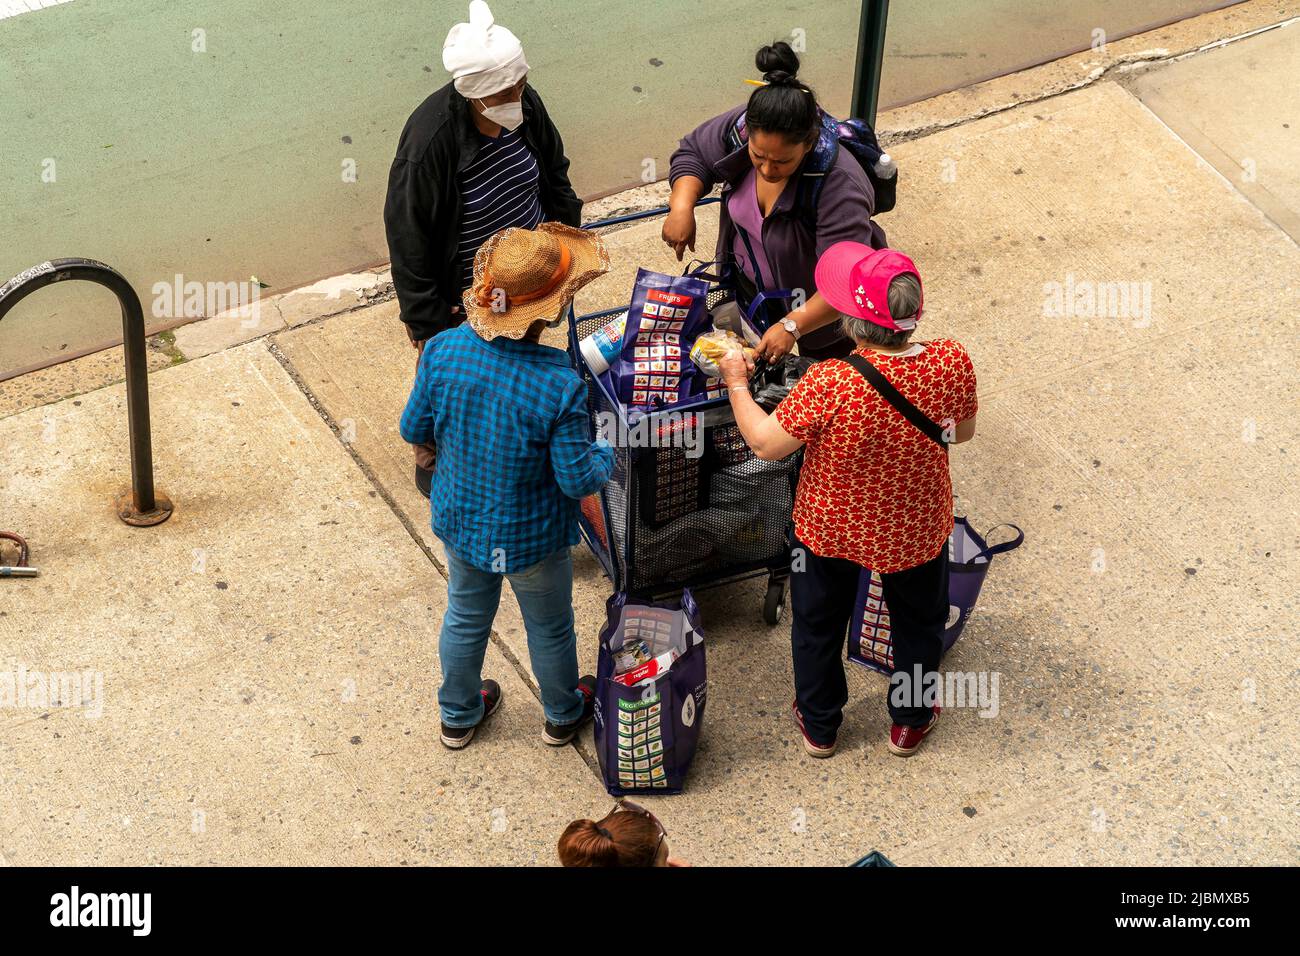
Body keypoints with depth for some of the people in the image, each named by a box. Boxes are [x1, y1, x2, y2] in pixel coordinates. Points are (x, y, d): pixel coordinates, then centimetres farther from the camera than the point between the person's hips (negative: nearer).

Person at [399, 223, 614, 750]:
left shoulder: (443, 349, -23)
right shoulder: (559, 388, -34)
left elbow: (414, 430, -8)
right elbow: (578, 480, -24)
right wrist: (606, 456, -2)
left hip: (459, 522, 4)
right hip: (529, 538, -3)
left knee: (465, 617, 29)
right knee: (550, 630, 25)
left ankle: (458, 716, 51)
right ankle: (563, 715, 51)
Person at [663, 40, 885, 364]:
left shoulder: (839, 185, -42)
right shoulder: (738, 126, -25)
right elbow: (694, 154, -4)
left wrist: (792, 326, -49)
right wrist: (682, 207, -23)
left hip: (818, 311, -5)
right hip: (748, 287, 5)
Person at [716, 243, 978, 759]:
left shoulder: (828, 384, -36)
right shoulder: (951, 362, -26)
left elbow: (765, 445, -21)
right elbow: (963, 431, -6)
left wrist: (736, 382, -6)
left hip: (830, 528, -2)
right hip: (917, 529, 2)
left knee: (819, 625, 27)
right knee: (918, 622, 30)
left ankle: (819, 726, 47)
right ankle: (909, 722, 50)